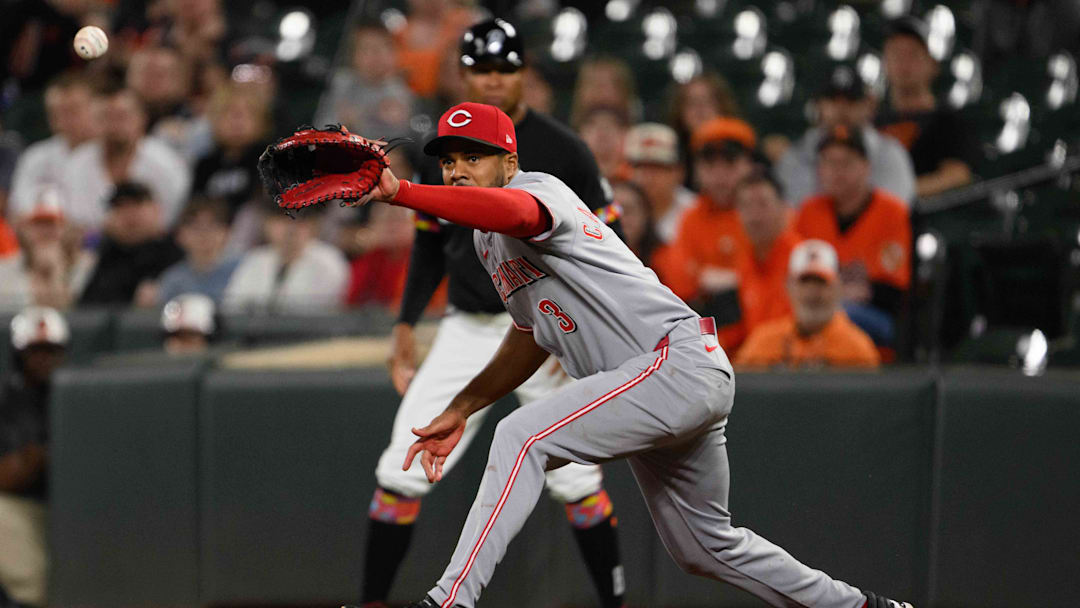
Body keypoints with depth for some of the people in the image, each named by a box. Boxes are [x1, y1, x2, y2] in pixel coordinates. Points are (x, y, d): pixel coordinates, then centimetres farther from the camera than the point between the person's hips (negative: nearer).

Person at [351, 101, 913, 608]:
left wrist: (399, 191, -48)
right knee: (704, 548, 19)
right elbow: (531, 336, 29)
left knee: (523, 437, -25)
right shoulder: (487, 241, 18)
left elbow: (513, 211, -38)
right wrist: (459, 411, 20)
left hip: (682, 360, -11)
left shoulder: (538, 190, -12)